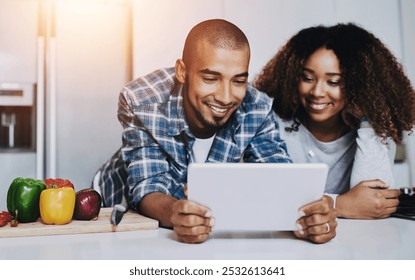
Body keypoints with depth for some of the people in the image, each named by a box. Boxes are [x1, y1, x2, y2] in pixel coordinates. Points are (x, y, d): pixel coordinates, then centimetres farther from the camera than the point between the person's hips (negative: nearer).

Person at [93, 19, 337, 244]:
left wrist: (305, 211, -44)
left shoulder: (257, 110, -18)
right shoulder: (141, 102, -26)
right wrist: (173, 213, -51)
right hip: (131, 220, 0)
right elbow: (147, 188, -28)